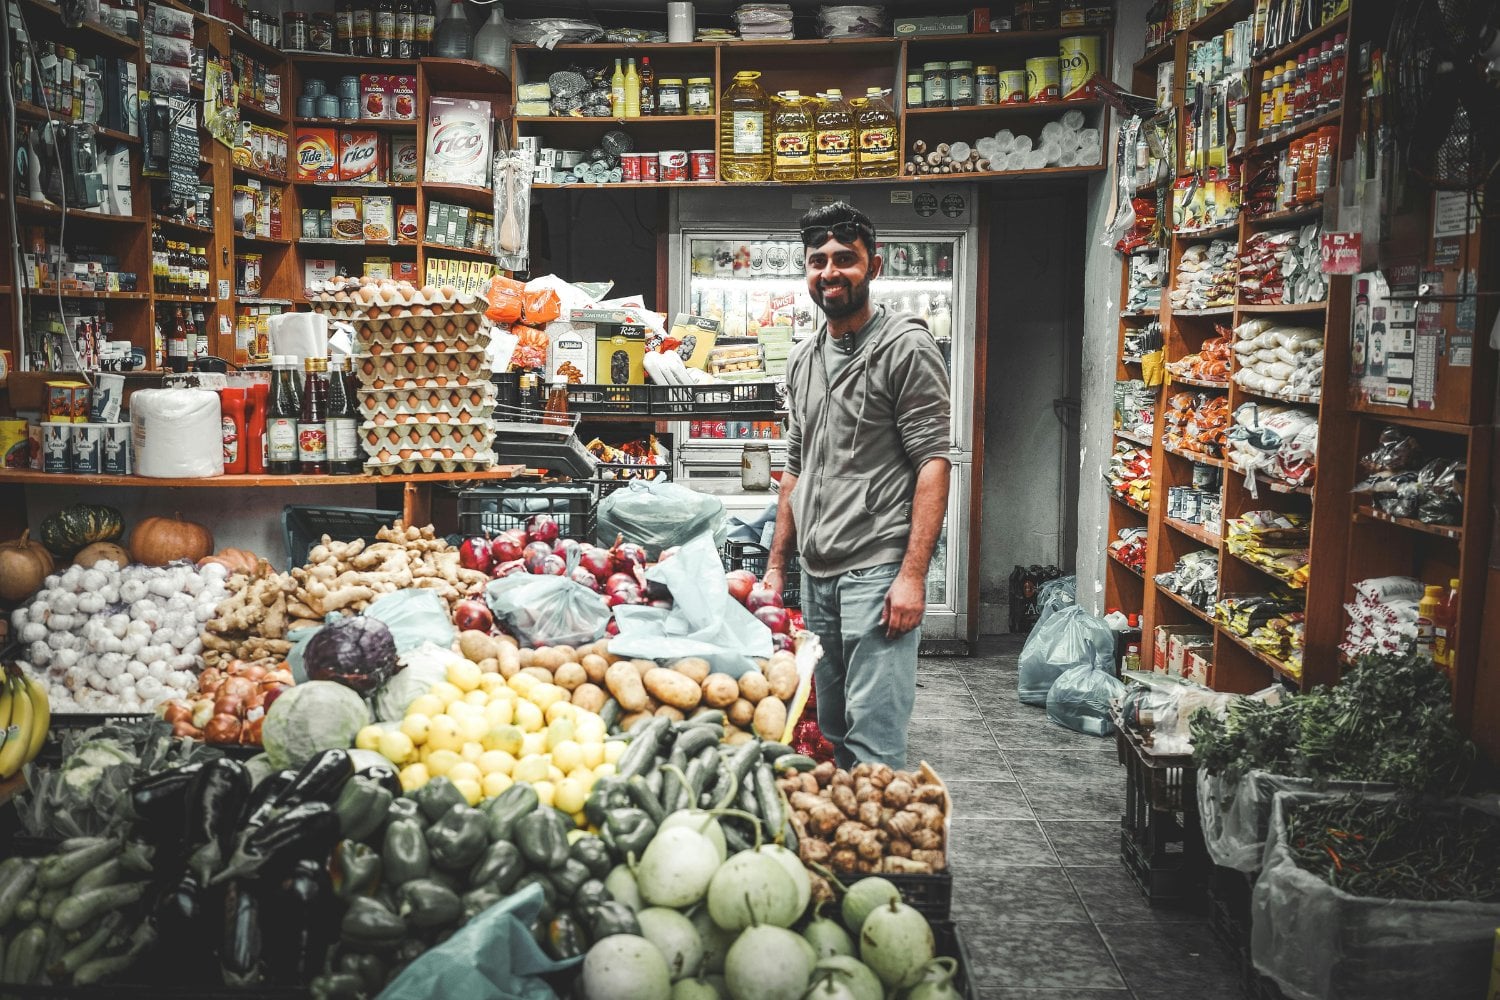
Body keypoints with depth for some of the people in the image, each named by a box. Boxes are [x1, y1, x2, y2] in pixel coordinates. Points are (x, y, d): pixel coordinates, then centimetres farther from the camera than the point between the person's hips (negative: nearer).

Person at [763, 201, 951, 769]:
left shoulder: (906, 348, -7)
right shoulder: (803, 360, 15)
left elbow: (932, 462, -12)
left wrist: (913, 574, -19)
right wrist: (776, 566, 16)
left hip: (877, 571, -7)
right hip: (816, 574, 8)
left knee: (873, 741, -7)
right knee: (831, 732, 15)